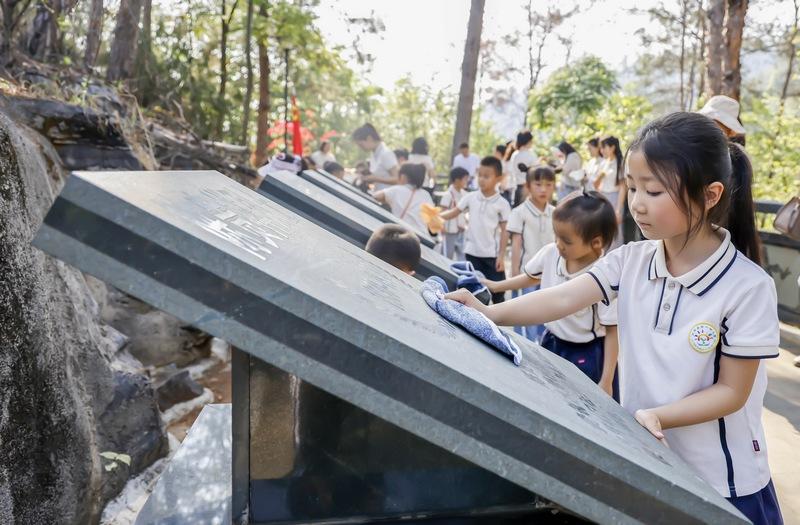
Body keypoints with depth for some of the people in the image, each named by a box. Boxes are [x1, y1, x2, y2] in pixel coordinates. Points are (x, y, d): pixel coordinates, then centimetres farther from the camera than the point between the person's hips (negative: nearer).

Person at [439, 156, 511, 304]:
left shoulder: (502, 203, -5)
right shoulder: (470, 197, 1)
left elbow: (504, 231, -3)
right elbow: (453, 212, 4)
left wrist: (501, 256, -8)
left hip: (492, 254, -2)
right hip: (472, 252, 2)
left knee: (497, 290, 3)